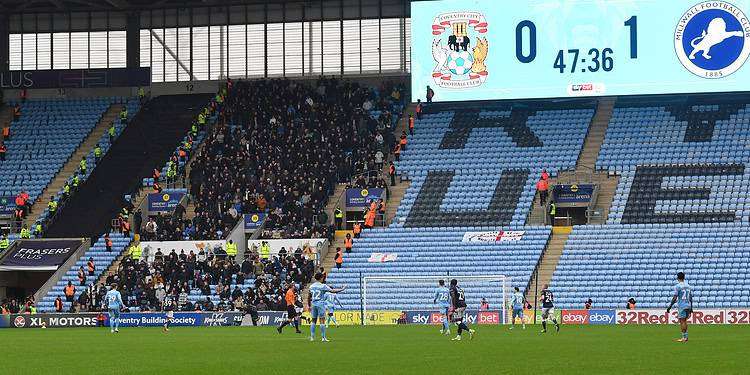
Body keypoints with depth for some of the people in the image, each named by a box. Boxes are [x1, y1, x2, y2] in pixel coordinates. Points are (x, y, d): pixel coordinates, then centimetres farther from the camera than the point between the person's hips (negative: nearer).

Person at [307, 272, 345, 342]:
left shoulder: (311, 286, 8)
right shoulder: (323, 286, -8)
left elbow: (309, 297, 13)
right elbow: (332, 291, -12)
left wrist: (309, 306, 23)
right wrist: (342, 289, -3)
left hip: (313, 304, 5)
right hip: (321, 304, -5)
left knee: (313, 321, 11)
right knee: (322, 321, -3)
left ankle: (312, 337, 8)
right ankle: (323, 337, -5)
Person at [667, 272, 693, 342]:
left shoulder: (678, 286, -9)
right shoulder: (689, 286, 11)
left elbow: (675, 298, -13)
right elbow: (691, 298, 14)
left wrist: (670, 307, -8)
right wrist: (691, 308, 21)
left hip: (681, 306, -7)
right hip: (688, 305, 7)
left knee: (682, 321, -4)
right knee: (684, 321, 14)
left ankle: (684, 337, -7)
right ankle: (685, 337, 15)